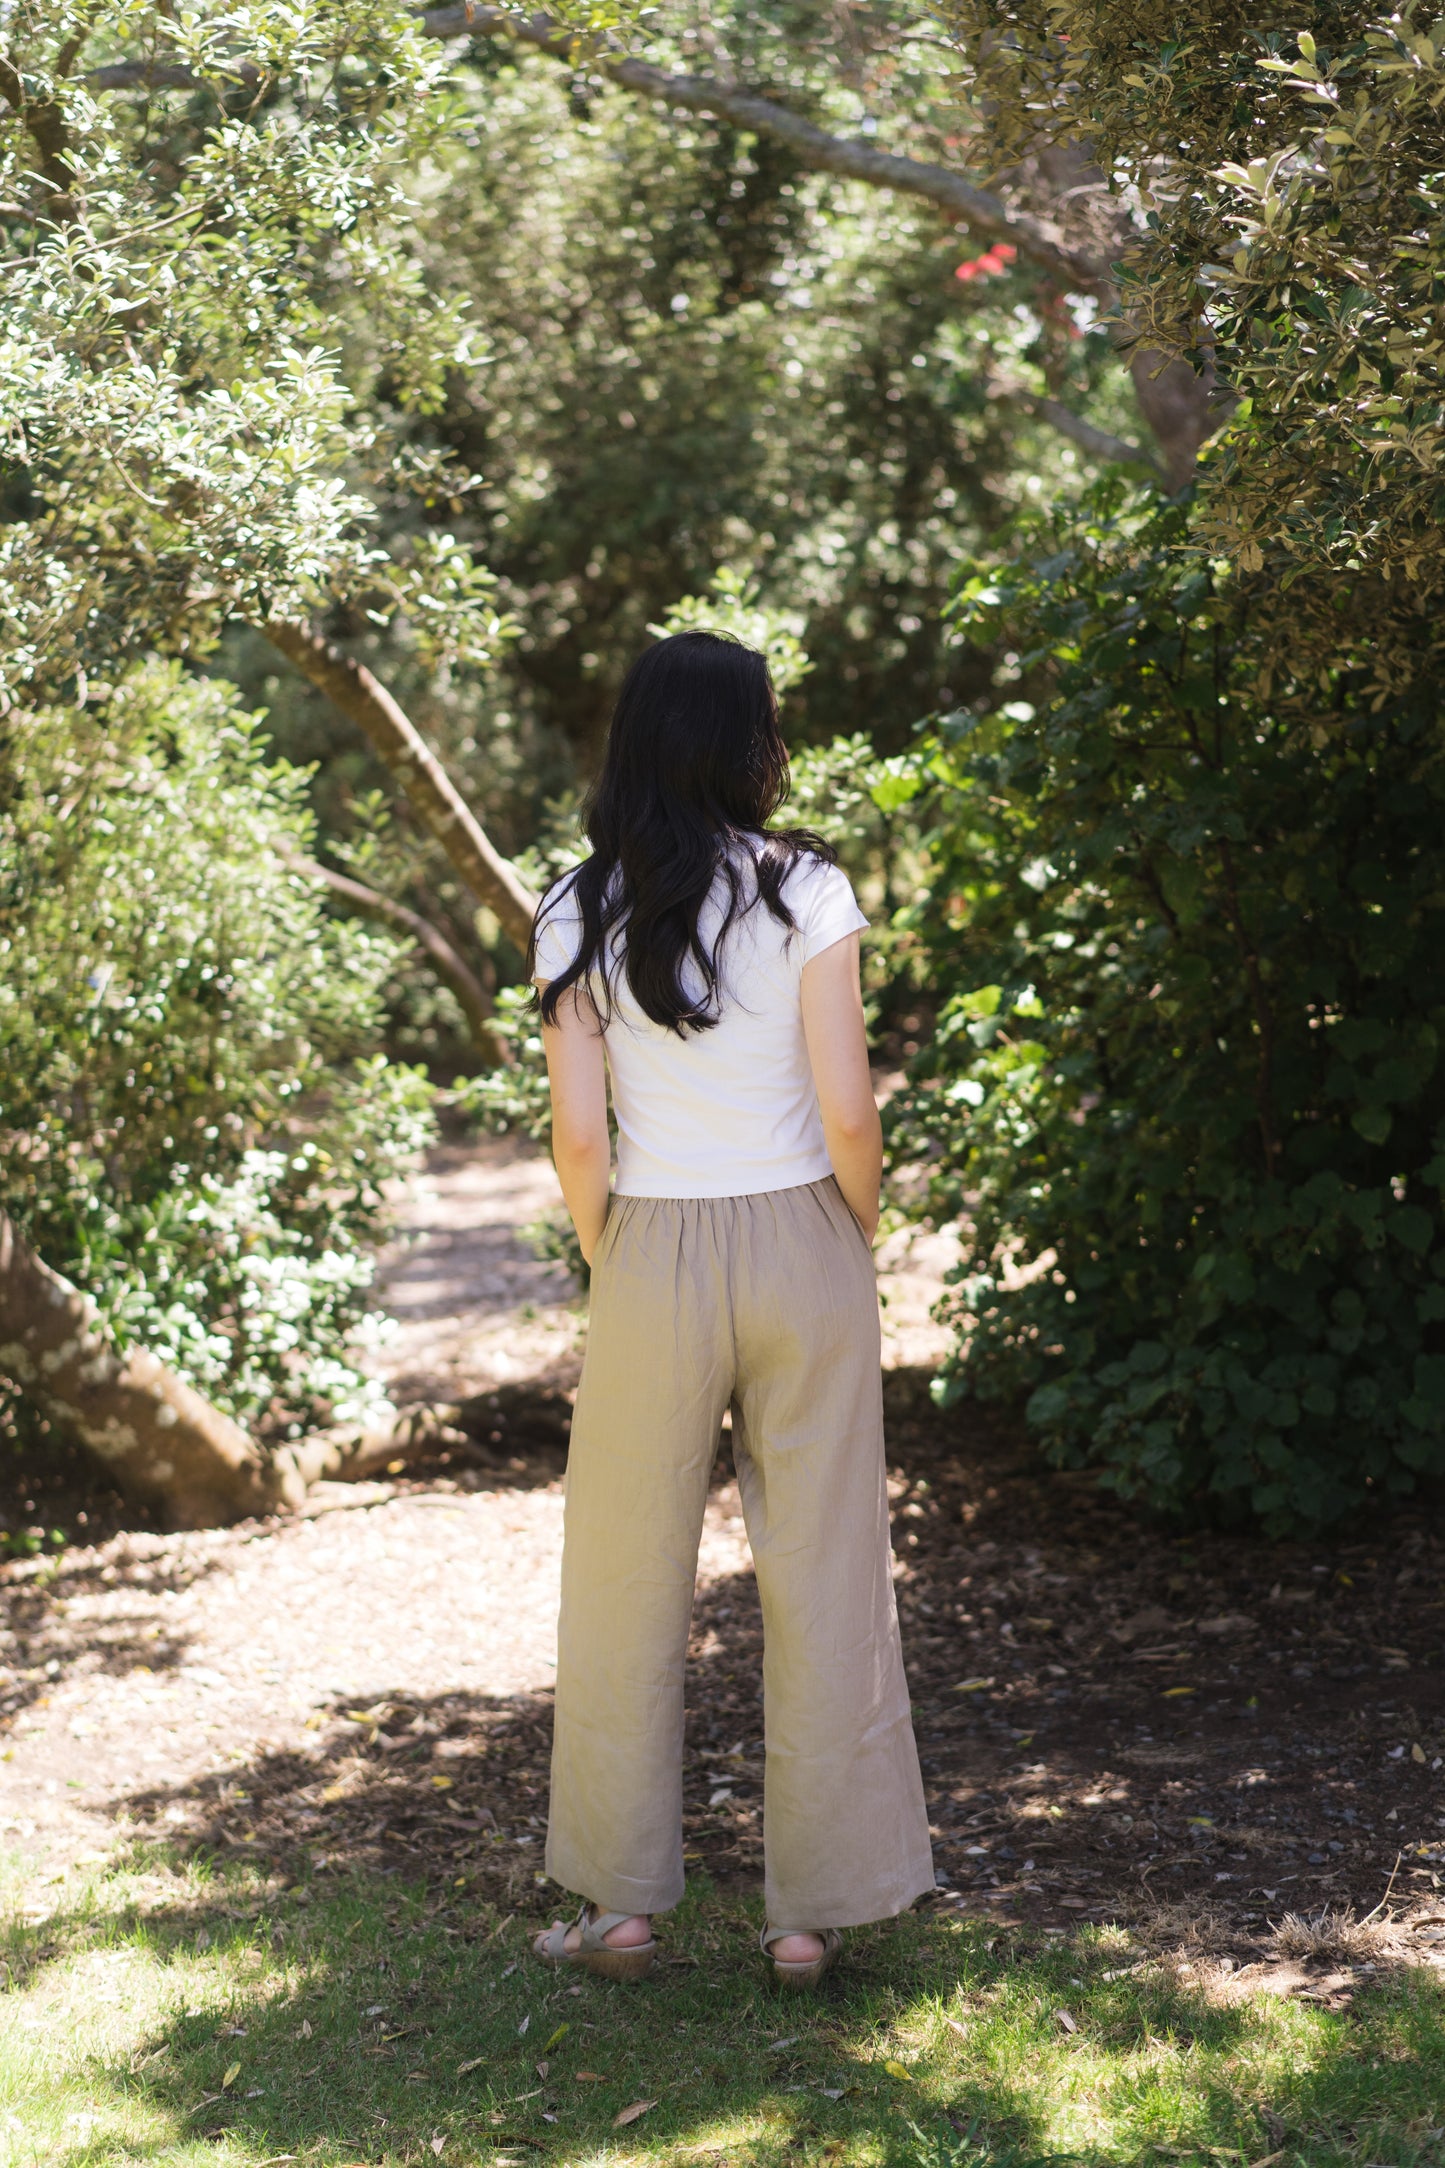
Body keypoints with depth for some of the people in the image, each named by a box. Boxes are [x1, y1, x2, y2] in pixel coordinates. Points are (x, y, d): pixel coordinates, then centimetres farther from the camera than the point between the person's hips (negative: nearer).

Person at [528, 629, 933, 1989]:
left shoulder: (581, 915, -2)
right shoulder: (806, 893, -7)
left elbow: (579, 1134, -5)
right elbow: (846, 1114, -10)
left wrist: (612, 1268, 9)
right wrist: (861, 1234, 7)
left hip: (655, 1256, 1)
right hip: (801, 1248, -1)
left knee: (628, 1586, 12)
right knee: (821, 1584, 7)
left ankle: (621, 1904, 19)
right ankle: (811, 1913, 12)